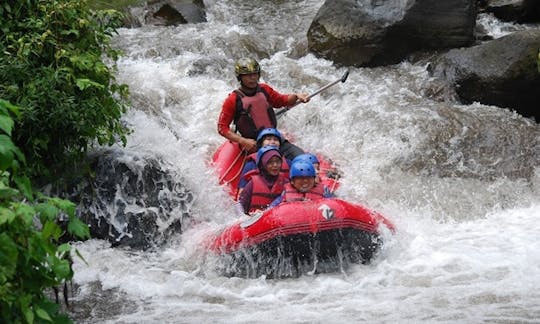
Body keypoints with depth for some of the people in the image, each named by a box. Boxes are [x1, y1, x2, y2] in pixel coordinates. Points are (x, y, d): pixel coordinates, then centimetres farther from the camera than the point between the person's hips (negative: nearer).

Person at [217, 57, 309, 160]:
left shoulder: (264, 90, 8)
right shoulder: (233, 100, -5)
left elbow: (283, 101, 25)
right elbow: (222, 127, -4)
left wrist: (296, 96, 3)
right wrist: (243, 141, -15)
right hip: (254, 146, -5)